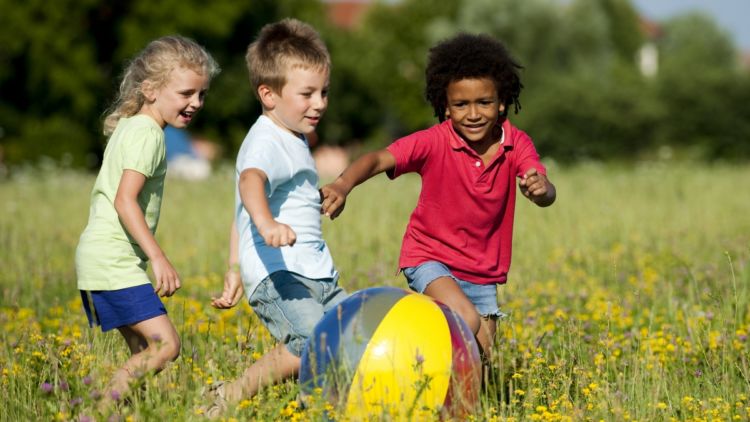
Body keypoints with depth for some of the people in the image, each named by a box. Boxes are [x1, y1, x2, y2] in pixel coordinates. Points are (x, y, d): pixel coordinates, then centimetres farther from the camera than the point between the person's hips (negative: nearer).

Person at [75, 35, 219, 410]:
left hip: (100, 260, 10)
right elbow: (125, 200, -24)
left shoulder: (128, 127, 18)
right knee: (166, 344, -17)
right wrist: (159, 257, -27)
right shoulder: (147, 134, -13)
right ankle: (103, 409, -20)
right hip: (114, 262, -10)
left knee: (143, 350, 10)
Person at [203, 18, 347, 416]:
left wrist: (235, 268, 35)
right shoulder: (267, 142, -10)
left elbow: (241, 213, 31)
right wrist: (266, 223, -54)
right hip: (277, 276, -10)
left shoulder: (292, 141, 22)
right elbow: (251, 181, -34)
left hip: (318, 278, 10)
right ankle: (229, 397, -19)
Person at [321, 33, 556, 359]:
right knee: (466, 321, -29)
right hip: (431, 258, -4)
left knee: (481, 355, 6)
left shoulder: (516, 145, -10)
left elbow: (547, 195, -23)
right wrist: (342, 186, -50)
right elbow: (378, 159, -29)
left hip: (483, 271, 4)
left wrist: (541, 189, -49)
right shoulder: (434, 142, -18)